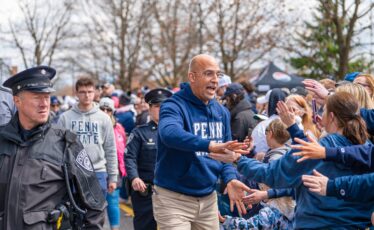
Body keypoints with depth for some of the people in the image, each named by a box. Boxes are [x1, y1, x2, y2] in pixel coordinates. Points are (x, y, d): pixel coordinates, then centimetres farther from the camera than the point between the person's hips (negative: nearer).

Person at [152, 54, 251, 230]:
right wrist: (210, 145, -50)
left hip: (208, 199, 7)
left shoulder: (221, 112, 7)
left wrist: (230, 179, -9)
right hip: (174, 199, -6)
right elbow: (169, 134, -36)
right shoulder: (174, 106, -15)